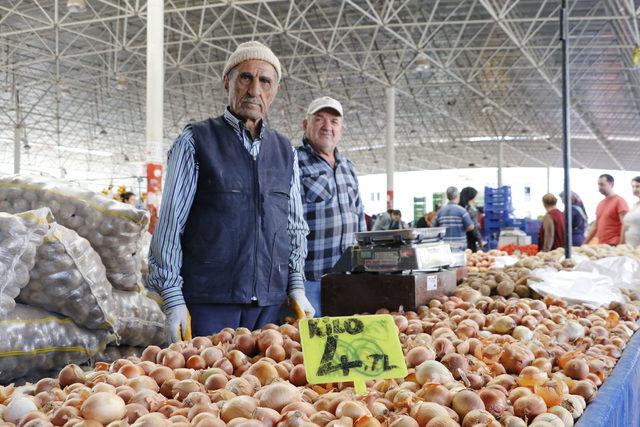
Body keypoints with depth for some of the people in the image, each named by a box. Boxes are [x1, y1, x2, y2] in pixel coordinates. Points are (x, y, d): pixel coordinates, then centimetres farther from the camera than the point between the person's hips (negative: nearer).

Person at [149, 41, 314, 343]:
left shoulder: (285, 152, 13)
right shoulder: (196, 141, 0)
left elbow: (296, 227, 18)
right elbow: (170, 224, -4)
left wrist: (296, 286, 8)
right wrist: (173, 299, -8)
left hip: (271, 302, 4)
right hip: (209, 300, -4)